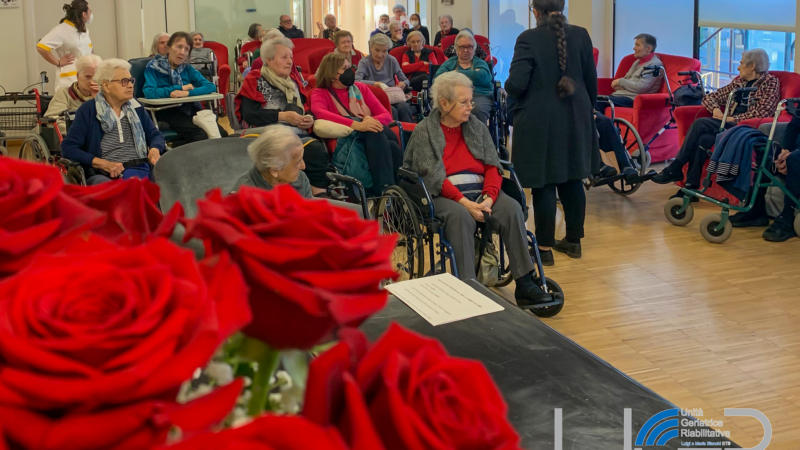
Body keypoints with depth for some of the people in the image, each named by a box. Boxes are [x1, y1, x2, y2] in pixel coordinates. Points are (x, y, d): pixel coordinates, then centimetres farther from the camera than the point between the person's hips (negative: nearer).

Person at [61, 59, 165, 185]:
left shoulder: (136, 108, 20)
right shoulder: (88, 110, 7)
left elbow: (155, 135, 25)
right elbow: (68, 148, 1)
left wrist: (155, 150, -1)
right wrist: (103, 163, -11)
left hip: (140, 170, 3)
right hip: (104, 175, -3)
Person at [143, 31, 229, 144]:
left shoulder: (188, 69, 13)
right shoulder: (153, 67, -1)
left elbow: (211, 87, 2)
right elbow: (149, 93, -18)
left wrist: (188, 93, -18)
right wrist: (182, 88, -11)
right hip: (166, 111, -5)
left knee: (222, 134, -21)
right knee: (201, 135, -30)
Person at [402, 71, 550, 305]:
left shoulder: (478, 128, 15)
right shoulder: (424, 132, 1)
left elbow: (492, 167, 6)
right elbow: (432, 176, -10)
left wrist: (489, 198, -15)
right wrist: (464, 202, -22)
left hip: (480, 191, 4)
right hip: (444, 195, -4)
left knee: (512, 208, -25)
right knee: (461, 216, -37)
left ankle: (524, 283, -25)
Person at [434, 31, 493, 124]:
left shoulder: (480, 63, 21)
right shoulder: (449, 63, 24)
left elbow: (482, 76, -3)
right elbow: (437, 79, 5)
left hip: (478, 95, -1)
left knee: (477, 109, -37)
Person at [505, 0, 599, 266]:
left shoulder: (529, 39, -13)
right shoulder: (581, 35, 1)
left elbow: (516, 84, -17)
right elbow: (591, 80, 6)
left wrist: (507, 87, 6)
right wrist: (587, 111, 20)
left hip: (540, 121, -5)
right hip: (575, 118, 5)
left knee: (543, 183, 2)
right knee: (571, 179, 14)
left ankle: (545, 247, 8)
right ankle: (574, 241, 23)